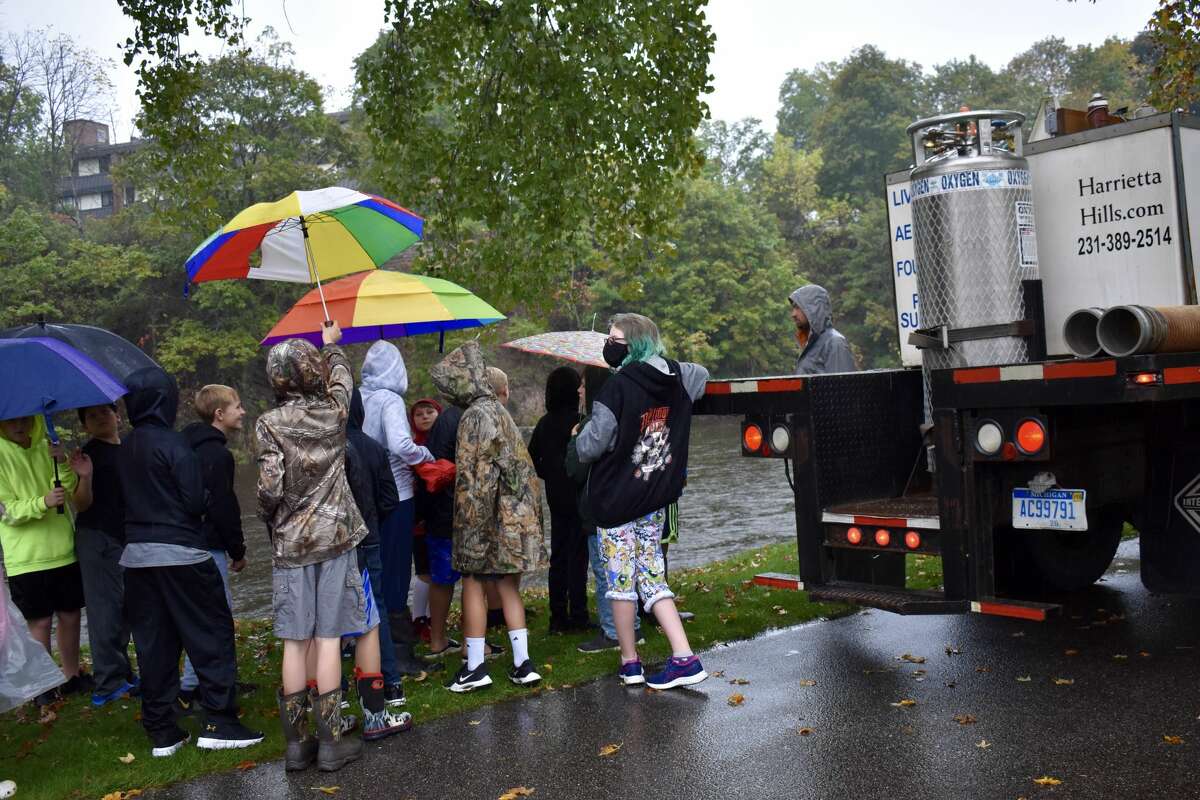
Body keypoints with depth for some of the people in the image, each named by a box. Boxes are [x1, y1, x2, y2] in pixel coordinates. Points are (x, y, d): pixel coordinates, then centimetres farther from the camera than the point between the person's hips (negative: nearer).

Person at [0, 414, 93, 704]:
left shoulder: (47, 447, 6)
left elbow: (78, 500, 0)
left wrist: (63, 466, -17)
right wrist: (43, 502, -28)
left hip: (64, 552, 4)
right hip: (26, 559, -4)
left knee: (70, 615, 11)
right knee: (40, 622, 2)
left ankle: (71, 675, 26)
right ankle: (44, 685, 15)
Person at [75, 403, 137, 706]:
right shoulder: (90, 453, -8)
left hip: (128, 537, 7)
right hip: (98, 538, -7)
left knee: (125, 610, 13)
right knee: (106, 608, -4)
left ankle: (121, 674, 24)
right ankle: (108, 683, 3)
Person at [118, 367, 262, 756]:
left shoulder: (124, 450, 8)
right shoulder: (174, 444, -13)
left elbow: (126, 500, 12)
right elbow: (195, 500, -15)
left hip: (136, 556, 7)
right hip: (181, 553, -7)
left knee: (153, 644, 10)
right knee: (212, 634, 3)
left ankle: (161, 732, 16)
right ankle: (218, 721, 3)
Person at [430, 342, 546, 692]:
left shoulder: (475, 416, -15)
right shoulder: (497, 410, 13)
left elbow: (475, 475, -18)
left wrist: (470, 522, -15)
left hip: (489, 514, -8)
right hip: (514, 512, 8)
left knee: (473, 582, 3)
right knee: (506, 584, 12)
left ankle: (475, 665, 9)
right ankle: (522, 662, 13)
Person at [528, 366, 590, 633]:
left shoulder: (545, 423, 5)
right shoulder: (578, 421, -15)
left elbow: (532, 458, 9)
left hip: (555, 498, 6)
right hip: (578, 497, -6)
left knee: (558, 554, 12)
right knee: (578, 554, 0)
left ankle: (558, 616, 17)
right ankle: (577, 616, 2)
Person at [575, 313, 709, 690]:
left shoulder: (618, 387, -19)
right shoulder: (676, 378, 3)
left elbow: (591, 446, -16)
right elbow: (702, 375, 27)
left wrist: (579, 437, 5)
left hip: (616, 499, -6)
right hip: (655, 500, 6)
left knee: (621, 580, 6)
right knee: (652, 578, 12)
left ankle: (629, 662, 16)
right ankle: (684, 657, 4)